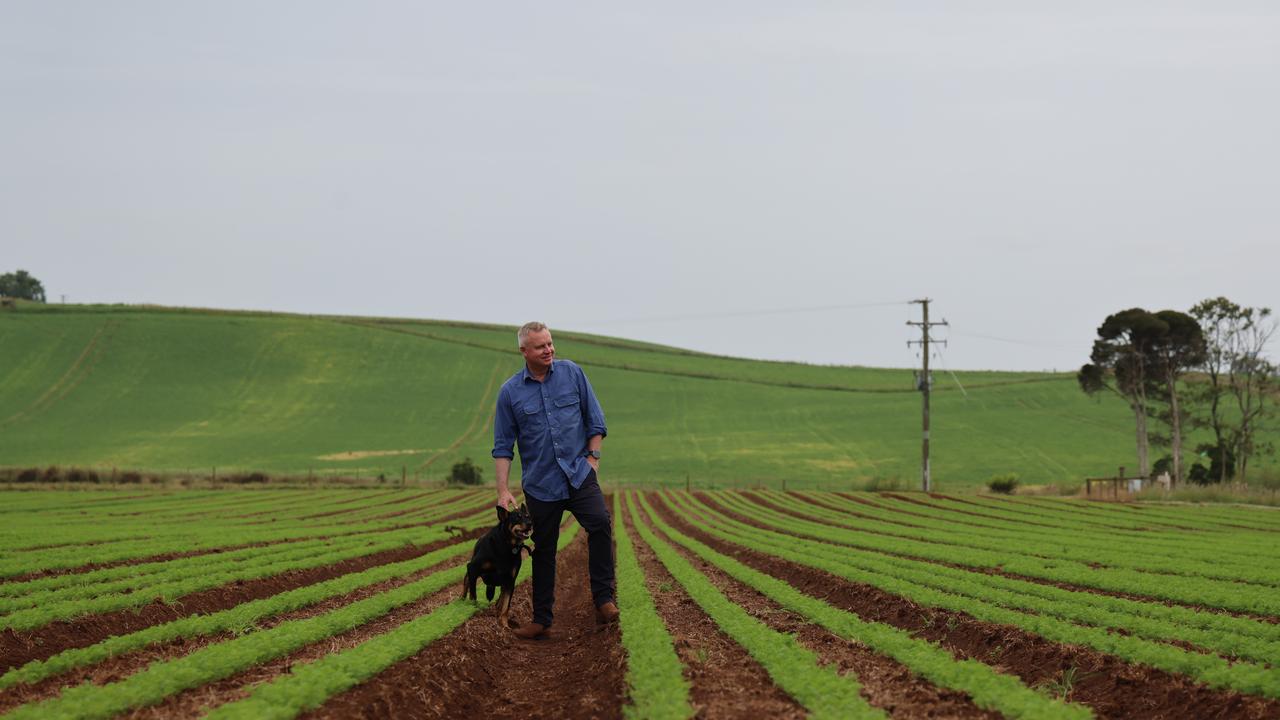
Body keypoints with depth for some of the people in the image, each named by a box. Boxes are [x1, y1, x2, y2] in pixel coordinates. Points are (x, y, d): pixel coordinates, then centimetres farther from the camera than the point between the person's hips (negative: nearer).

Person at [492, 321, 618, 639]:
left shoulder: (572, 373, 2)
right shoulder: (510, 392, -1)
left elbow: (595, 419, 9)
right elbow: (503, 446, 2)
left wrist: (593, 457, -2)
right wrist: (503, 490, -4)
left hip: (579, 473, -1)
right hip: (540, 483, 1)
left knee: (600, 523, -25)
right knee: (543, 552, 8)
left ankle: (603, 600, -20)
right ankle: (541, 618, 20)